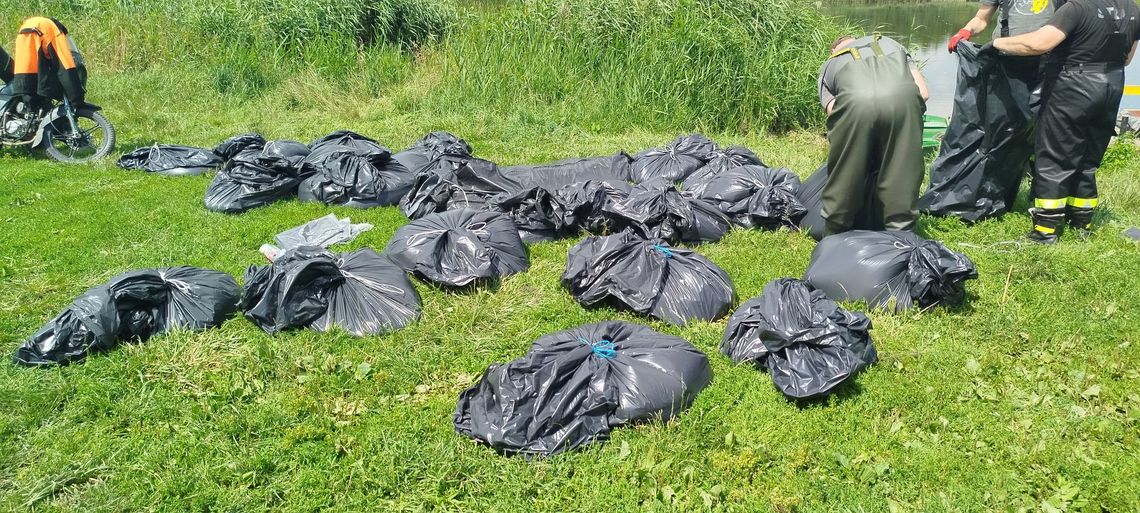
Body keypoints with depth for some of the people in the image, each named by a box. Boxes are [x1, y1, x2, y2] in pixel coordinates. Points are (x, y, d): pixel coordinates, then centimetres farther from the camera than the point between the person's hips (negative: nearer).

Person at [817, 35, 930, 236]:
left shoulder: (829, 65, 38)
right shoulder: (889, 43, 42)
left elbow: (832, 111, 19)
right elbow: (923, 93, 28)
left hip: (854, 103, -1)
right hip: (903, 98, 1)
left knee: (843, 182, 14)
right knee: (902, 180, 13)